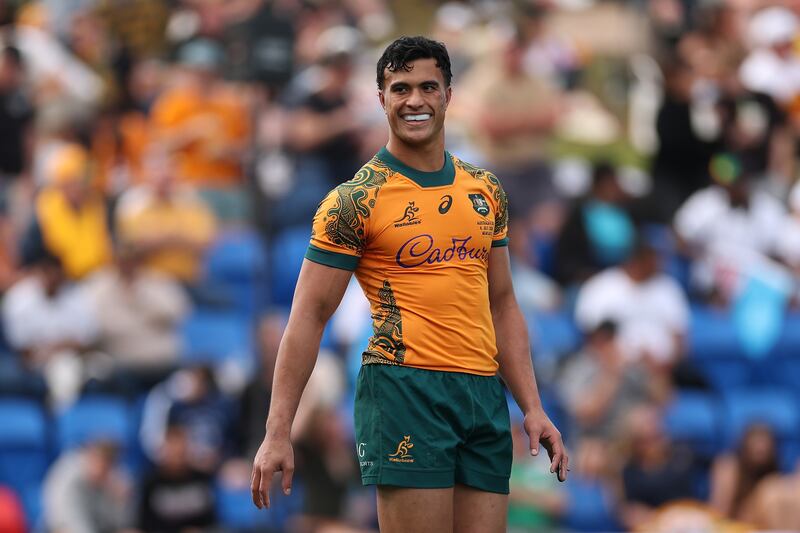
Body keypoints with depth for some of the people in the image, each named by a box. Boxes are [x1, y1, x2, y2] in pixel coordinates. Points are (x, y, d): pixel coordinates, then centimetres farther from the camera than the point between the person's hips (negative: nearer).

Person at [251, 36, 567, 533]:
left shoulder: (486, 192, 14)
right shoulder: (355, 201, -2)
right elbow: (309, 317, -3)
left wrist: (533, 408, 11)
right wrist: (278, 432, -9)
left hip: (485, 396, 5)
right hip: (406, 390, -5)